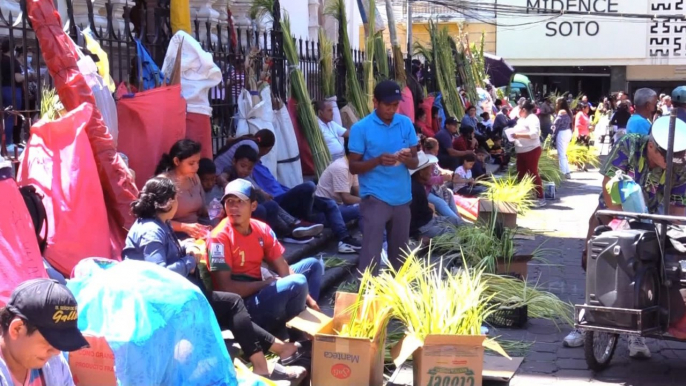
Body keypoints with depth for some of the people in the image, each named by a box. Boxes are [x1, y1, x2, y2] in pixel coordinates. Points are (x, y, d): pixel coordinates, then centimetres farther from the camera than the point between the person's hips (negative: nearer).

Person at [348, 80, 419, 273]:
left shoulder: (406, 123, 6)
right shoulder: (361, 128, -6)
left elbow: (415, 161, 8)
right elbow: (354, 167, -6)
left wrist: (407, 160, -16)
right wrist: (378, 160, -23)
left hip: (402, 197, 5)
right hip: (375, 198, -4)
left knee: (400, 250, 13)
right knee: (371, 250, -8)